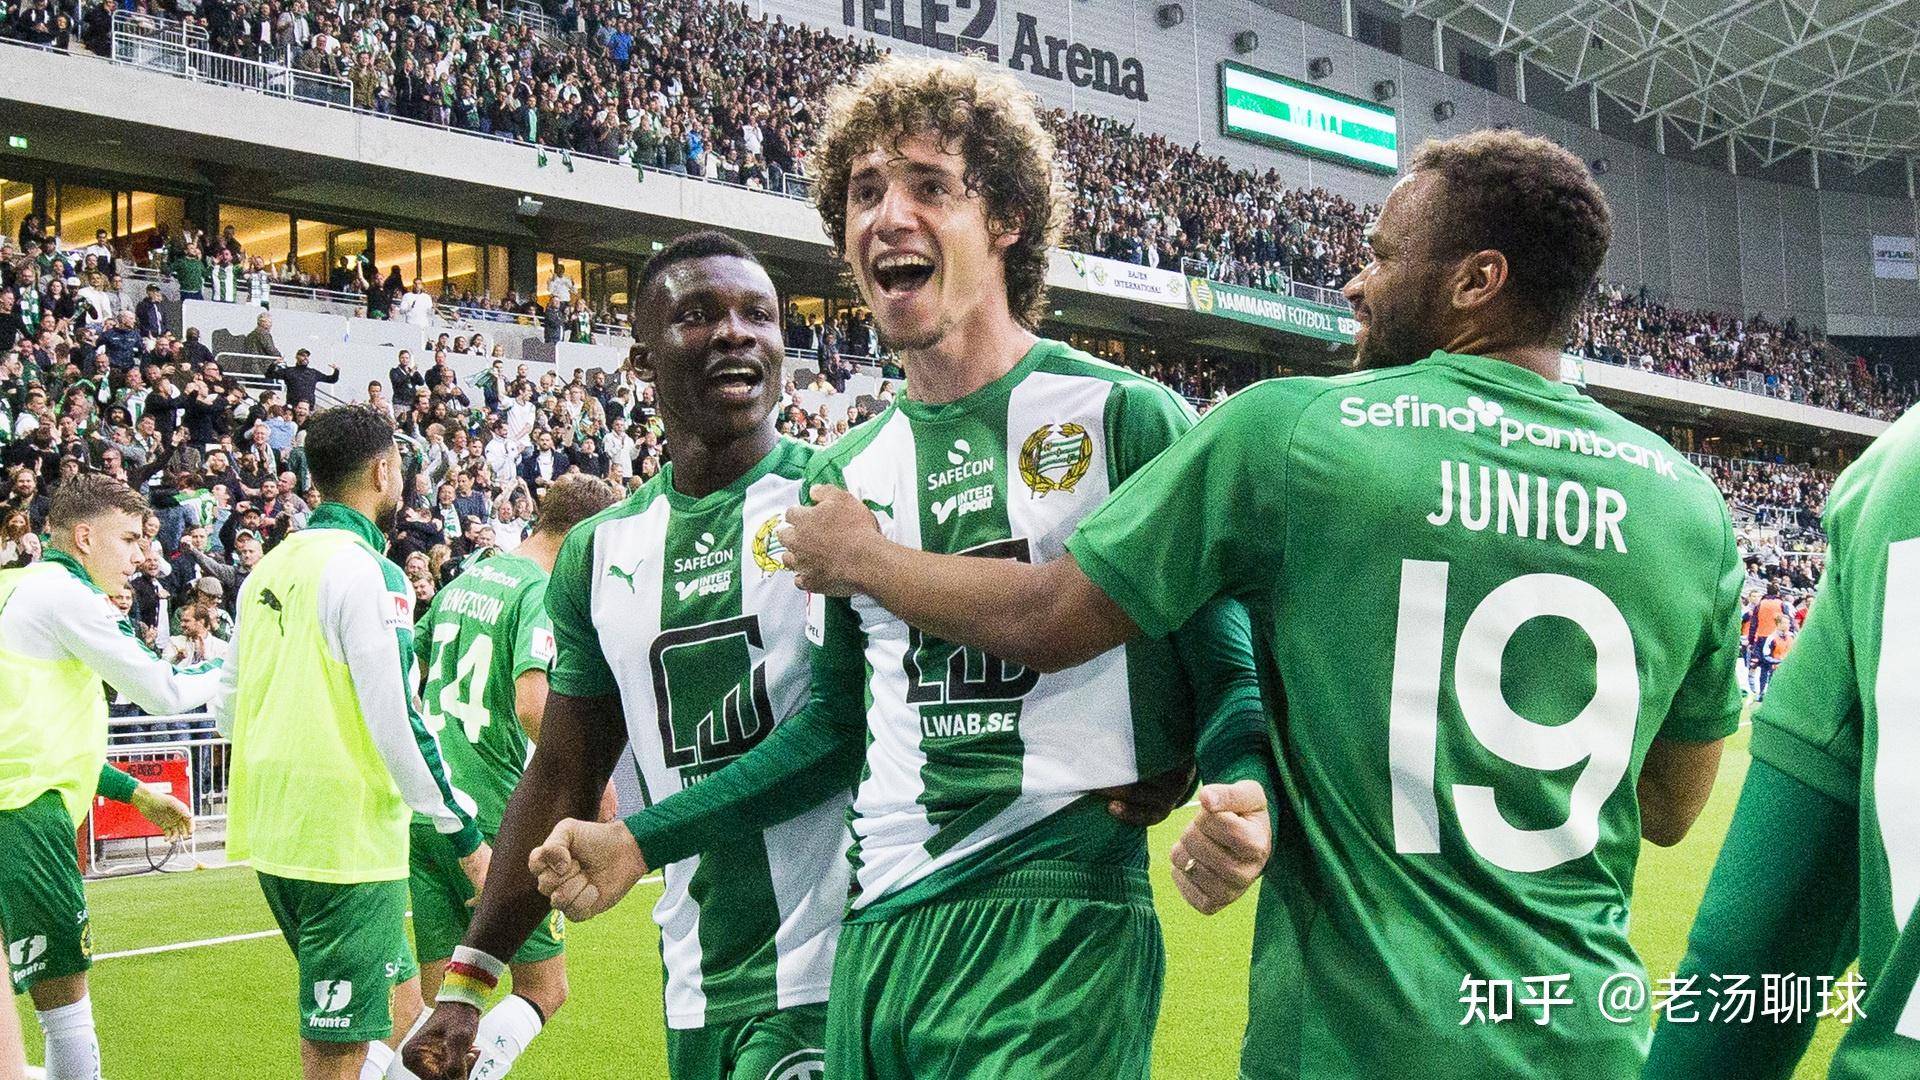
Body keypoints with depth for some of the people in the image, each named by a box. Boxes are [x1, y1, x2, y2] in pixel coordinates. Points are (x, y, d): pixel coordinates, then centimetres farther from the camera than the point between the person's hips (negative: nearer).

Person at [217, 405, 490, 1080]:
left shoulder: (268, 569, 10)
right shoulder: (367, 571, -14)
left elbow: (226, 708, 17)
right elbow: (396, 724, -18)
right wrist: (465, 833, -10)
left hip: (269, 829, 8)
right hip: (346, 841, -8)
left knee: (400, 1007, 20)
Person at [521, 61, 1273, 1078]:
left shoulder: (1128, 418, -3)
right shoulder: (845, 476, 13)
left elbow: (1226, 668, -4)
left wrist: (1242, 788, -26)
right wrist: (640, 842, 14)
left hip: (1056, 920, -5)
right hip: (880, 925, 5)